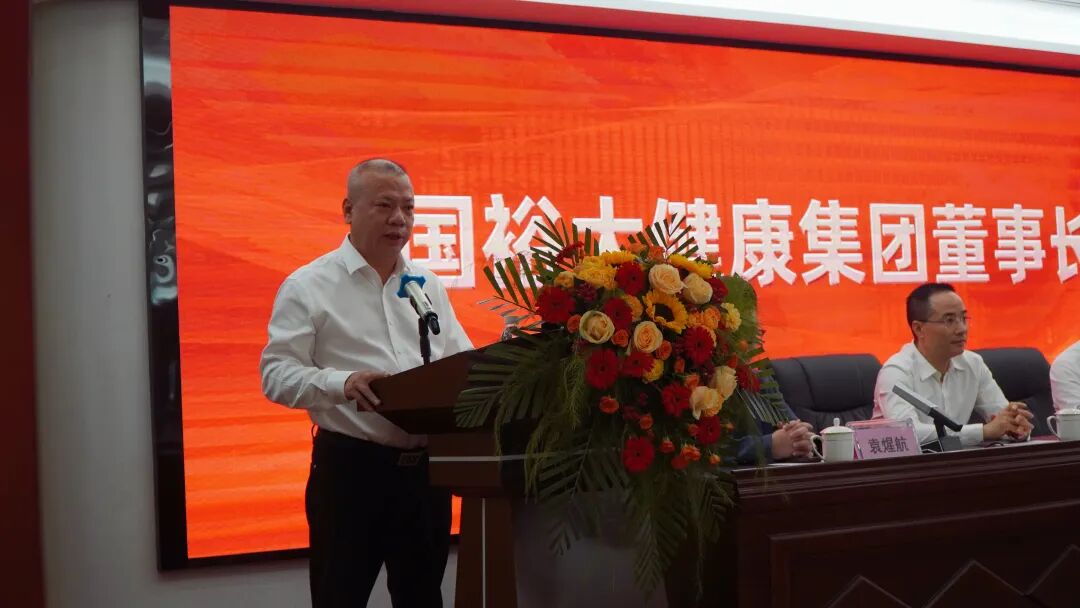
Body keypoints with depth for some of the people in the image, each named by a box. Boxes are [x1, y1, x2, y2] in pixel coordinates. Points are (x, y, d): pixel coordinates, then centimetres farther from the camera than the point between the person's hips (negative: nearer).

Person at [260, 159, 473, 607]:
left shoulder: (427, 285, 12)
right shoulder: (309, 286, -4)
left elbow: (461, 360, 16)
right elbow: (277, 373, -10)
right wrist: (340, 383, -28)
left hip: (426, 466, 5)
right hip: (350, 469, -5)